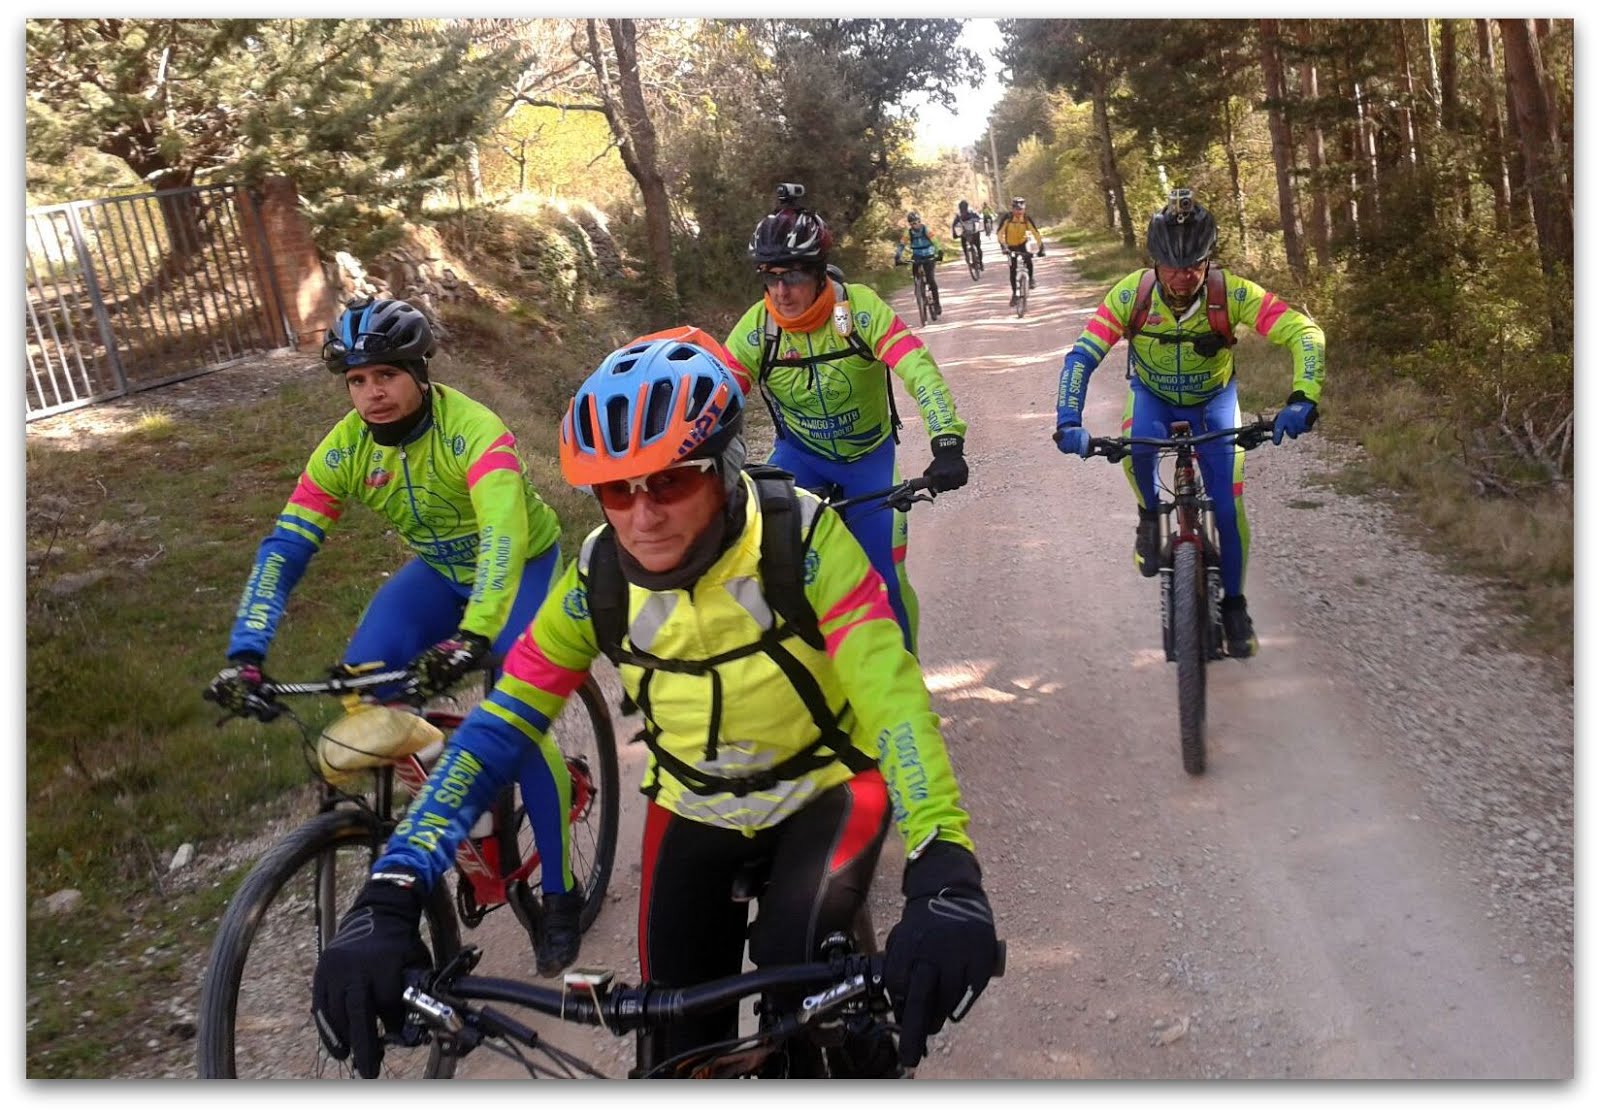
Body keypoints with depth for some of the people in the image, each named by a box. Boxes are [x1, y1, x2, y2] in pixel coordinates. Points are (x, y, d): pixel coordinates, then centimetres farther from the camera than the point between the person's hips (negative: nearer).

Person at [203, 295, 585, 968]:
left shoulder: (472, 430, -32)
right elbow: (284, 548, -19)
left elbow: (503, 538, -46)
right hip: (441, 571, 5)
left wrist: (471, 639, -61)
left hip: (523, 569, -5)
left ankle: (560, 894, -2)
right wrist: (245, 656, -32)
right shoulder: (345, 448, -16)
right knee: (362, 680, -19)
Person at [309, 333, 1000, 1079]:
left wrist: (945, 874, -52)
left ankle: (866, 1062, 6)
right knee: (682, 1043, 5)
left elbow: (892, 692, -37)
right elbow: (500, 726, -18)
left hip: (827, 788, -3)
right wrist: (388, 900, -28)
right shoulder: (599, 576, -19)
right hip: (695, 810, 3)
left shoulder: (802, 537, -28)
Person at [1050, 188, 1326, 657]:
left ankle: (1233, 603, 15)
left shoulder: (1231, 292, -30)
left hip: (1213, 399, 0)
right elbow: (1082, 356, -31)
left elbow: (1305, 334, -32)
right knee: (1136, 444, -35)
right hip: (1152, 395, 0)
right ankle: (1150, 517, -4)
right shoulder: (1132, 293, -29)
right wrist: (1069, 422, -45)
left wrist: (1302, 399, -49)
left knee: (1227, 503, -8)